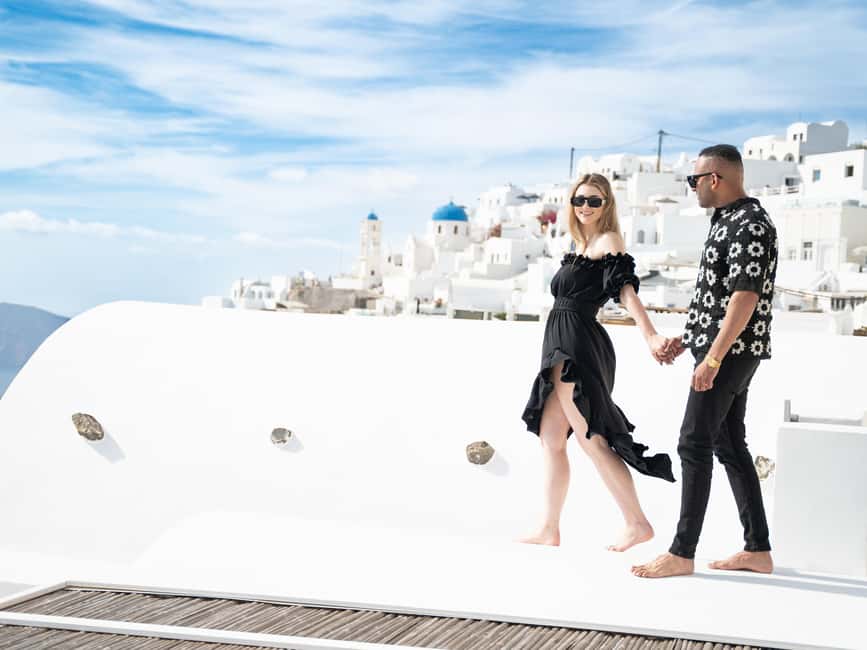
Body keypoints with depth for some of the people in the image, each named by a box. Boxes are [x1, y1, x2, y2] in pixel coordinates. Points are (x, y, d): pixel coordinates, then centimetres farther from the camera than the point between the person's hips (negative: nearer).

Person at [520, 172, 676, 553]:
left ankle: (637, 523, -5)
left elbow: (626, 291, -20)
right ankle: (549, 530, 14)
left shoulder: (608, 241, -7)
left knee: (590, 439, -9)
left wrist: (651, 337, -31)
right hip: (562, 346, 9)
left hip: (578, 346, -9)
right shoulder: (581, 246, 19)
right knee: (550, 438, 10)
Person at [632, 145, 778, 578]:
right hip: (727, 350, 10)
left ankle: (682, 553, -3)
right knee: (730, 446, 11)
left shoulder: (750, 225, -17)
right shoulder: (728, 220, 15)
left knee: (694, 445, -8)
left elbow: (745, 297, -23)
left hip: (730, 351, -10)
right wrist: (687, 337, 23)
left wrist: (712, 359, -25)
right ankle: (758, 550, 15)